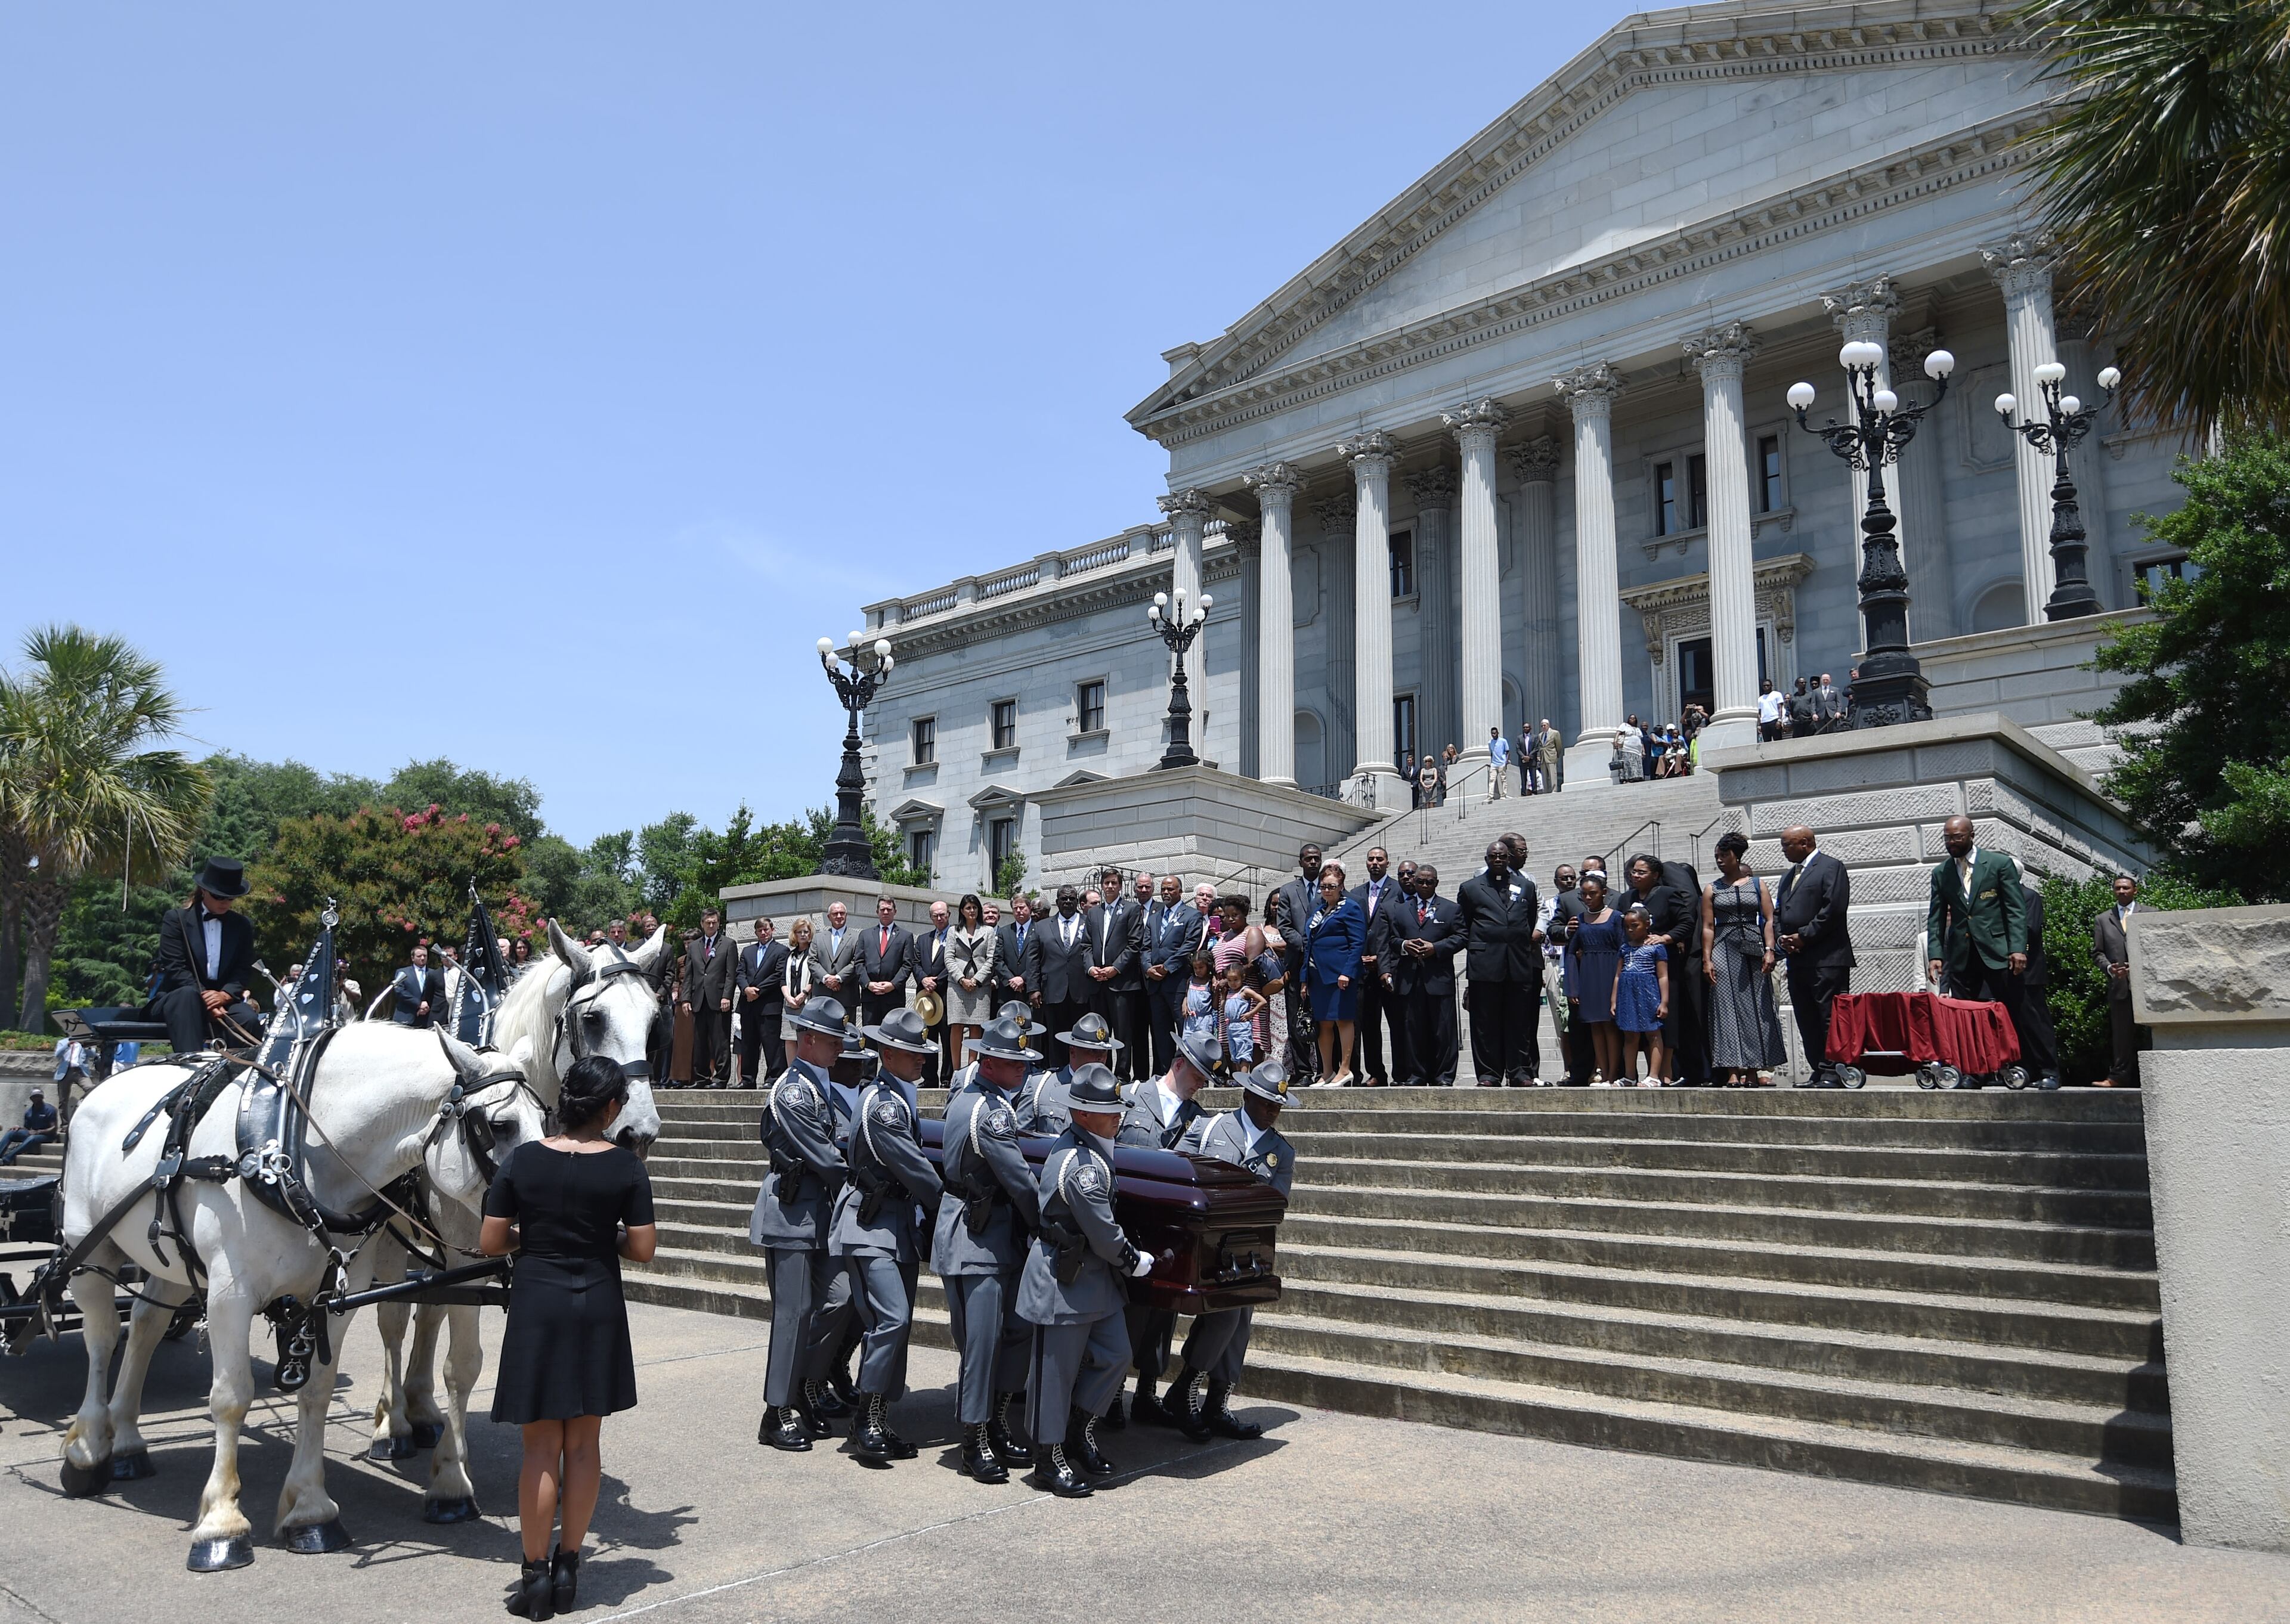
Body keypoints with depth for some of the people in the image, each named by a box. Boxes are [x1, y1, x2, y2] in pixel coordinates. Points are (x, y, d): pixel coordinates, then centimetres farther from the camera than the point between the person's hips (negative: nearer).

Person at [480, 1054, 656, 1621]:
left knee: (541, 1447, 9)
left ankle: (535, 1574, 14)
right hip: (598, 1307, 0)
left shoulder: (523, 1160, -6)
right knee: (584, 1444, 13)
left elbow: (489, 1243, -3)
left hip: (536, 1303, 0)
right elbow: (642, 1249, -6)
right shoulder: (626, 1166, -8)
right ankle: (568, 1567, 23)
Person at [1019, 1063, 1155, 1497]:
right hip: (1063, 1282, -10)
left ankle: (1081, 1433, 28)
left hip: (1095, 1278, 10)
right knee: (1057, 1370, 3)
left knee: (1115, 1356, 12)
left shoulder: (1077, 1149, 7)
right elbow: (1105, 1235, -22)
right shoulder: (1081, 1166, -26)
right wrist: (1136, 1263, -4)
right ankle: (1049, 1460, 17)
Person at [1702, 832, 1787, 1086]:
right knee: (1727, 1008, -5)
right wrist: (1707, 960, -5)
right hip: (1724, 951, 0)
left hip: (1753, 951, 0)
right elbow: (1708, 927, 4)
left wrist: (1769, 951, -10)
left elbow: (1769, 920, 3)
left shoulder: (1757, 884, 9)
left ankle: (1752, 1072, 5)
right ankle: (1732, 1072, -7)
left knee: (1755, 1008, 0)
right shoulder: (1712, 889, 10)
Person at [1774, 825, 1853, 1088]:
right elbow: (1778, 912, 22)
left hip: (1827, 959, -8)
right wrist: (1781, 938, 3)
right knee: (1807, 1022, 8)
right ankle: (1818, 1072, 12)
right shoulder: (1788, 876, 23)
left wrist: (1804, 937, -14)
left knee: (1831, 1018, -8)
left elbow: (1834, 908, -14)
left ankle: (1834, 1074, -7)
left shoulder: (1831, 867, -3)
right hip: (1796, 959, 8)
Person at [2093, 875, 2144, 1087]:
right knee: (2121, 1034, 0)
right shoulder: (2102, 920, 16)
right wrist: (2109, 968, -6)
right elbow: (2097, 952, 13)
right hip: (2119, 985, 1)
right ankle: (2119, 1076, 1)